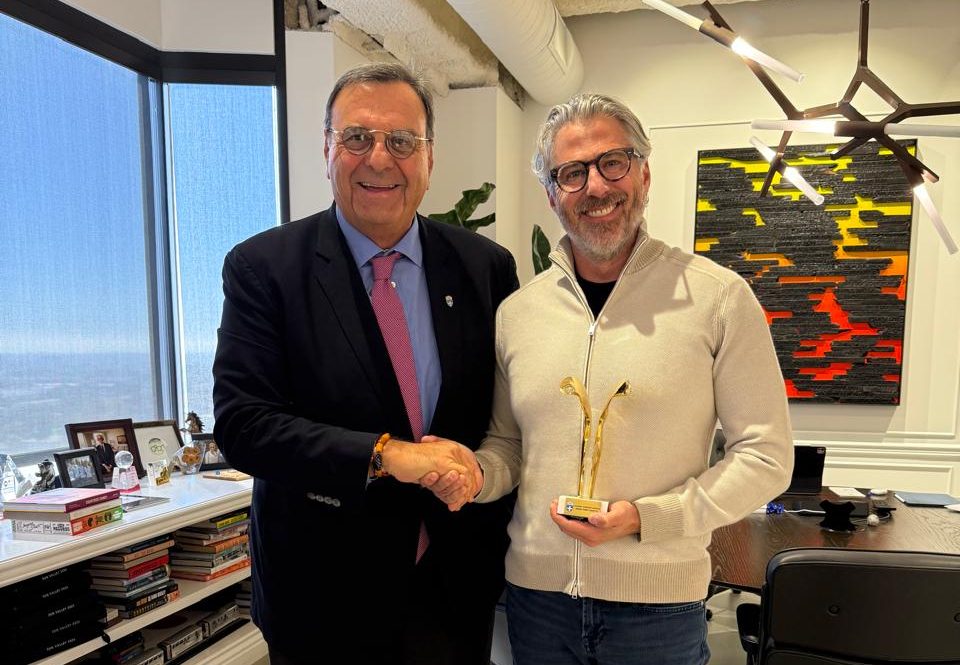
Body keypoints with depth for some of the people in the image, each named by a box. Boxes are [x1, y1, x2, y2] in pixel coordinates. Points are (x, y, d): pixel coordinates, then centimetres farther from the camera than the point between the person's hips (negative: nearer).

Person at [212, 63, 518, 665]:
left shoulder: (486, 265, -3)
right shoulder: (262, 266, -10)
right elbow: (241, 421, -15)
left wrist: (505, 552, 2)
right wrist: (385, 454, -25)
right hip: (323, 594, -2)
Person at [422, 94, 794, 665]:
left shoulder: (718, 297, -10)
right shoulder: (516, 313, 0)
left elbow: (767, 456, -7)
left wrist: (646, 518, -17)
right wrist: (475, 474, -11)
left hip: (659, 598, -2)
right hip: (536, 592, 3)